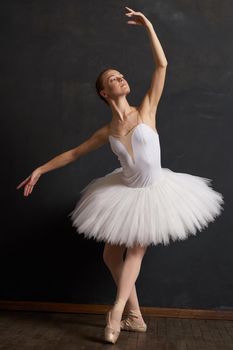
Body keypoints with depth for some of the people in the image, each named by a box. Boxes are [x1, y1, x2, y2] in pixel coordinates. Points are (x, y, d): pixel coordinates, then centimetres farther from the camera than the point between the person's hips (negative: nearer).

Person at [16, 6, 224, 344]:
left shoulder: (146, 110, -11)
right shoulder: (106, 132, -5)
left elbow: (162, 65, -17)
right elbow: (73, 153, 6)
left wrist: (148, 26, -17)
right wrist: (40, 170, 6)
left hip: (155, 192, -3)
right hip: (127, 194, 4)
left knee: (135, 251, 5)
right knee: (111, 255, 6)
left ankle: (118, 310, 18)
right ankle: (135, 316, 21)